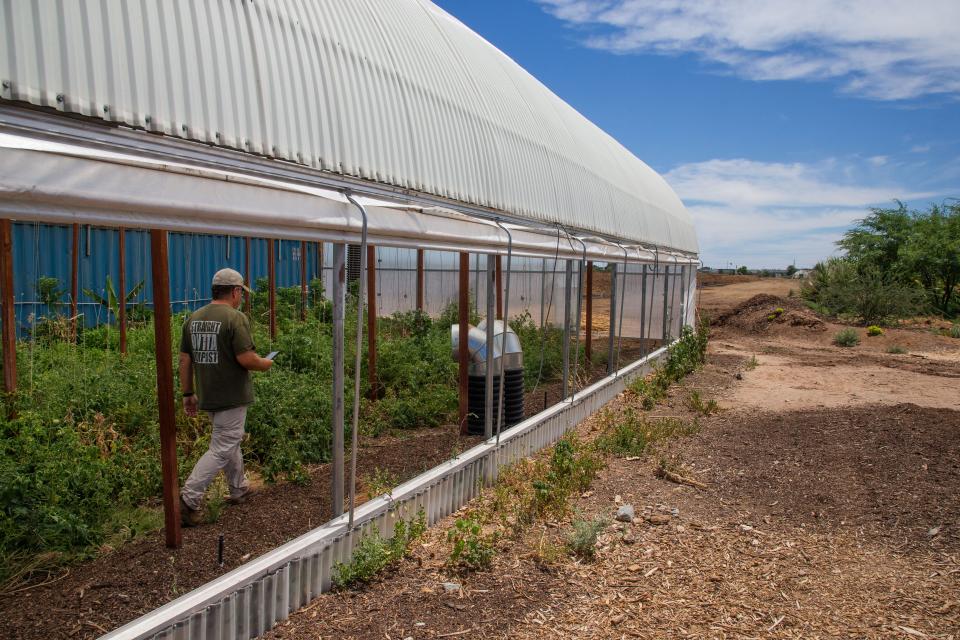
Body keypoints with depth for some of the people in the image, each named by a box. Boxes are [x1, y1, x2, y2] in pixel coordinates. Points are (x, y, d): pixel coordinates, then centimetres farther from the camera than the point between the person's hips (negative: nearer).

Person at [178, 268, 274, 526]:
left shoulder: (194, 318, 5)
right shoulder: (235, 318, -16)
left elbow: (184, 360, 7)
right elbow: (246, 359, -21)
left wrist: (188, 393, 15)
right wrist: (266, 364, -1)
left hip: (207, 396, 8)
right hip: (231, 396, -8)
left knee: (230, 440, 23)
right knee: (221, 449, 0)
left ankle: (239, 489, 37)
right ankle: (189, 499, -6)